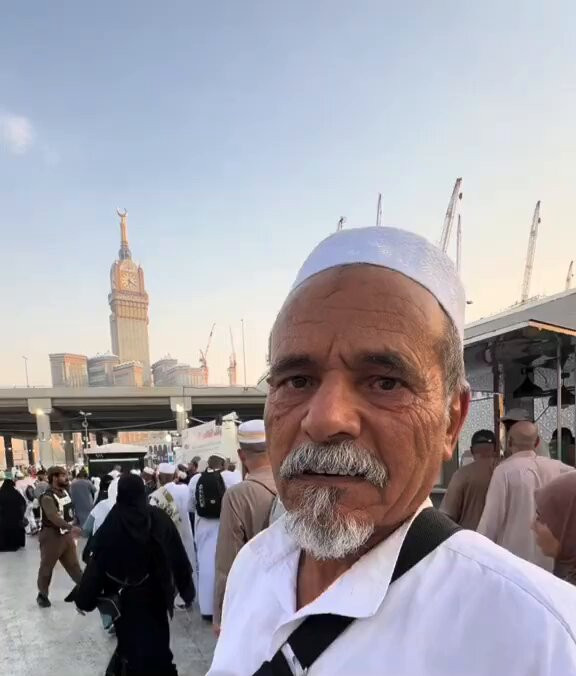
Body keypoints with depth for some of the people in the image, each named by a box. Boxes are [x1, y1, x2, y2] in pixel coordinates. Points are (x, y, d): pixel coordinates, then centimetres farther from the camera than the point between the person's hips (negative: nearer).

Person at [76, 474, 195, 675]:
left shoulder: (110, 524, -15)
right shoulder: (160, 518, -12)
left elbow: (96, 564, -10)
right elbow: (178, 556, -7)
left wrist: (85, 599, 1)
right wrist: (186, 587, 5)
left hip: (125, 597, -1)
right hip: (155, 592, 1)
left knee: (131, 639, 16)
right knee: (157, 638, 18)